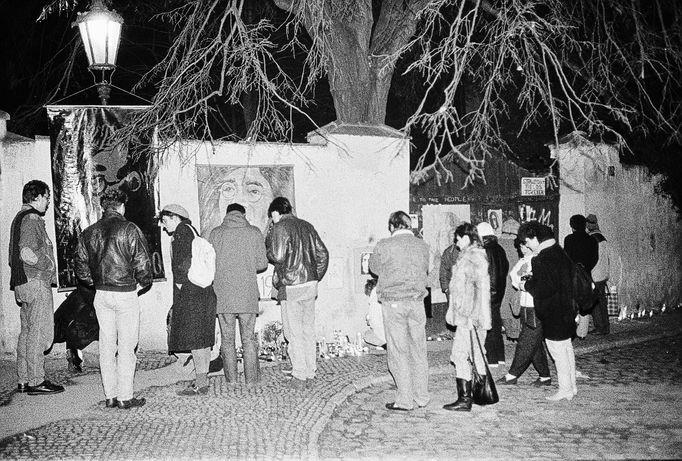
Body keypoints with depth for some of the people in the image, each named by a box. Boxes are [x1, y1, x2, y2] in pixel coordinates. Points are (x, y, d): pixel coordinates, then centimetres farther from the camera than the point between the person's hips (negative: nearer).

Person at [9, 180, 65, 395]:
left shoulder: (19, 217, 18)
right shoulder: (31, 219, -14)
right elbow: (26, 253, -24)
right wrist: (47, 265, -11)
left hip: (22, 283, 10)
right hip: (36, 282, -10)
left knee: (27, 332, 13)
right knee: (39, 332, -6)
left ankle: (23, 380, 19)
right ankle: (36, 381, -2)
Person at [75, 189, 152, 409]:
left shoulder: (89, 232, 7)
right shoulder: (129, 229, -9)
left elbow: (81, 267, 10)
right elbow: (142, 261, -12)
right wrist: (143, 283, 4)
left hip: (101, 295, 5)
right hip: (125, 294, -5)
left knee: (107, 345, 11)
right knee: (126, 347, 1)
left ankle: (110, 396, 16)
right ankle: (125, 397, 3)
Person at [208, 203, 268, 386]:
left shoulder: (216, 233, 2)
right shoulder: (254, 233, 1)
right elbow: (262, 264, 1)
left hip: (223, 293, 0)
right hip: (247, 294, 0)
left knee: (227, 338, 9)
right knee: (249, 338, 7)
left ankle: (231, 379, 11)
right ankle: (251, 379, 9)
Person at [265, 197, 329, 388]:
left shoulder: (280, 228, -8)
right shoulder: (306, 226, 12)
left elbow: (278, 256, -18)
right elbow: (323, 253, 11)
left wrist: (269, 252, 3)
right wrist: (316, 277, 16)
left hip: (290, 286, -6)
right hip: (310, 283, 6)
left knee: (294, 332, 2)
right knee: (309, 330, 14)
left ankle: (299, 376, 4)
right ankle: (311, 372, 19)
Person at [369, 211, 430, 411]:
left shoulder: (384, 246, -9)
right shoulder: (422, 245, 2)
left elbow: (374, 267, 8)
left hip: (393, 303, -4)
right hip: (417, 301, 4)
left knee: (398, 351, 2)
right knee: (418, 350, 13)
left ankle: (405, 400, 4)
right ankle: (421, 397, 20)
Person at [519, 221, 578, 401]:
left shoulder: (542, 259, -22)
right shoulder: (559, 252, 9)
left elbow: (544, 288, -25)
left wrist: (527, 285, -9)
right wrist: (533, 280, 14)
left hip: (552, 314, -10)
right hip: (566, 310, 10)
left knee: (558, 350, 0)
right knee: (566, 348, 17)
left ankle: (565, 389, 8)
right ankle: (571, 386, 26)